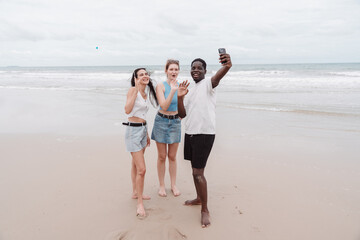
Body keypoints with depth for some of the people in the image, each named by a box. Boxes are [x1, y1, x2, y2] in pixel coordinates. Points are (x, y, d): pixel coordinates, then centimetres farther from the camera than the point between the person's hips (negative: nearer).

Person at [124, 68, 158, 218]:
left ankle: (135, 193, 35)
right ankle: (140, 204, 4)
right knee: (141, 169, -9)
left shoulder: (145, 94, 12)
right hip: (133, 130, -8)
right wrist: (136, 90, -26)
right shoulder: (133, 90, -12)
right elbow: (127, 110, -26)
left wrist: (147, 134, 23)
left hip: (142, 130, 8)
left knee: (136, 164, 20)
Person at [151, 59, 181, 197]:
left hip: (175, 122, 3)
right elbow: (164, 106, -21)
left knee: (172, 156, 11)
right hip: (161, 121, -3)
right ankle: (161, 185, 21)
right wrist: (172, 91, -28)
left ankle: (173, 185, 24)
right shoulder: (161, 86, -8)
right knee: (162, 156, 6)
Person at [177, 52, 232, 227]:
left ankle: (205, 210, 9)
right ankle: (199, 198, 36)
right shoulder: (190, 90, 16)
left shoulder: (208, 83, -6)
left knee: (198, 172, -6)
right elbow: (182, 114, 10)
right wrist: (180, 97, -7)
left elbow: (218, 76, -32)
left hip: (205, 134, -7)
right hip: (190, 133, 8)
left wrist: (227, 66, -55)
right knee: (194, 169, 17)